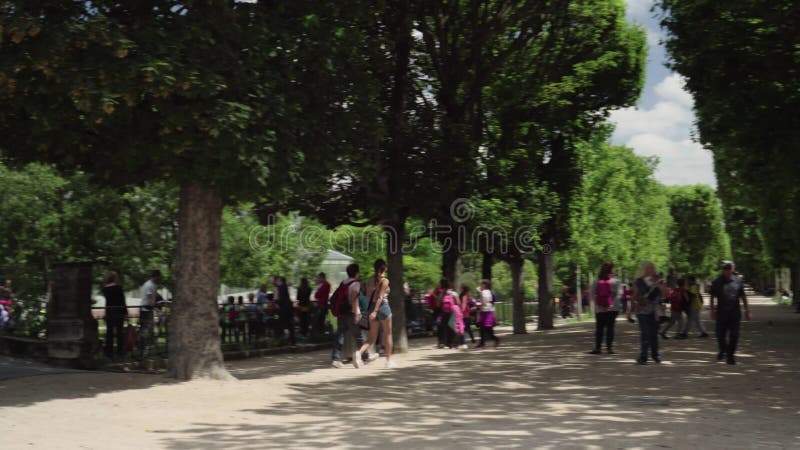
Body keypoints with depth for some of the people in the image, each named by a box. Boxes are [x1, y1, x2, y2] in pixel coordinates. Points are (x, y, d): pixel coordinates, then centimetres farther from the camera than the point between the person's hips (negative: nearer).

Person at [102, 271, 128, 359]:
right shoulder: (118, 287, -12)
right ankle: (120, 352, 3)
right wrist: (125, 312, -6)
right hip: (118, 312, -4)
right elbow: (122, 301, -10)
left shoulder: (104, 289, 3)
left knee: (109, 332, 9)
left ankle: (109, 352, 11)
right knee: (119, 332, 2)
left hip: (108, 312, 5)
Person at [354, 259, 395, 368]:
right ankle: (389, 361, 17)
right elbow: (380, 297, -17)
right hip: (382, 306, -5)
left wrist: (370, 309, 16)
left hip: (371, 307, 5)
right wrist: (375, 311, -22)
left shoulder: (370, 280, 8)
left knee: (372, 339, 7)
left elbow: (368, 296, 7)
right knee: (388, 335, 12)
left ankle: (359, 352, -19)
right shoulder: (385, 280, -8)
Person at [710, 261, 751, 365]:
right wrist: (712, 311, -3)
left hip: (735, 313, 1)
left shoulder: (738, 281, 6)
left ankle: (730, 355, 11)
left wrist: (747, 311, 10)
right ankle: (722, 351, 31)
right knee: (720, 335, 5)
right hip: (721, 313, -1)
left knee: (734, 335, -1)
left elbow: (743, 296, 12)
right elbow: (711, 297, 3)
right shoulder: (716, 282, 1)